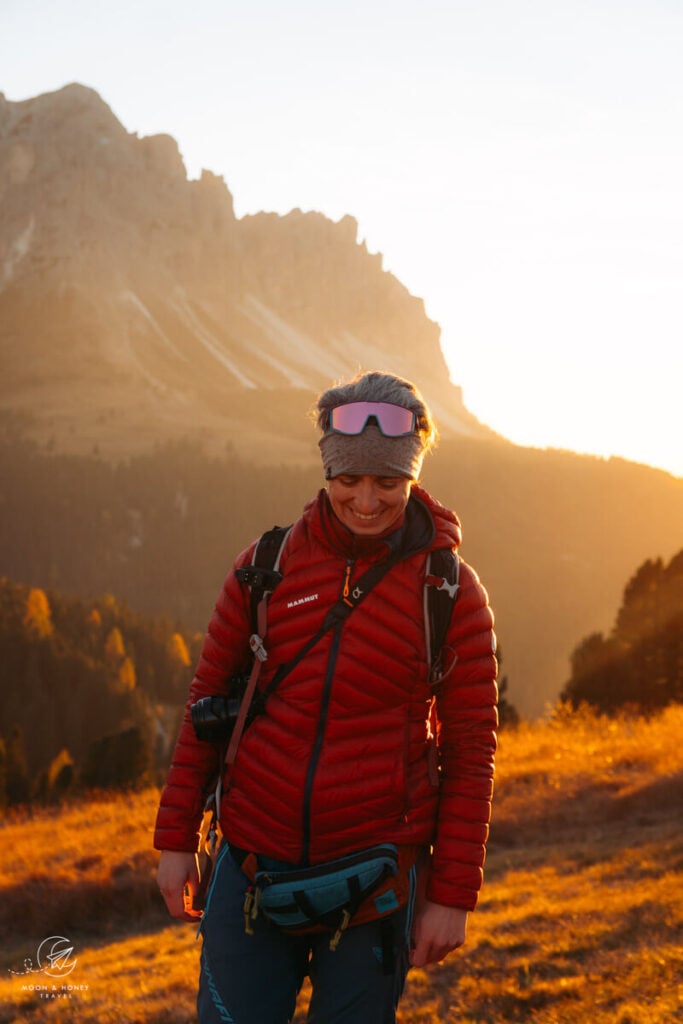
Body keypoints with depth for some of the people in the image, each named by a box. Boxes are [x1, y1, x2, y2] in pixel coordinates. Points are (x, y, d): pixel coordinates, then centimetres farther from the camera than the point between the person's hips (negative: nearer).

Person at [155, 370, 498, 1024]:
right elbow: (208, 698, 8)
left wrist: (453, 894, -4)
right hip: (254, 864, 2)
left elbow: (471, 752, -2)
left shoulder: (451, 593, -4)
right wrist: (176, 837, 6)